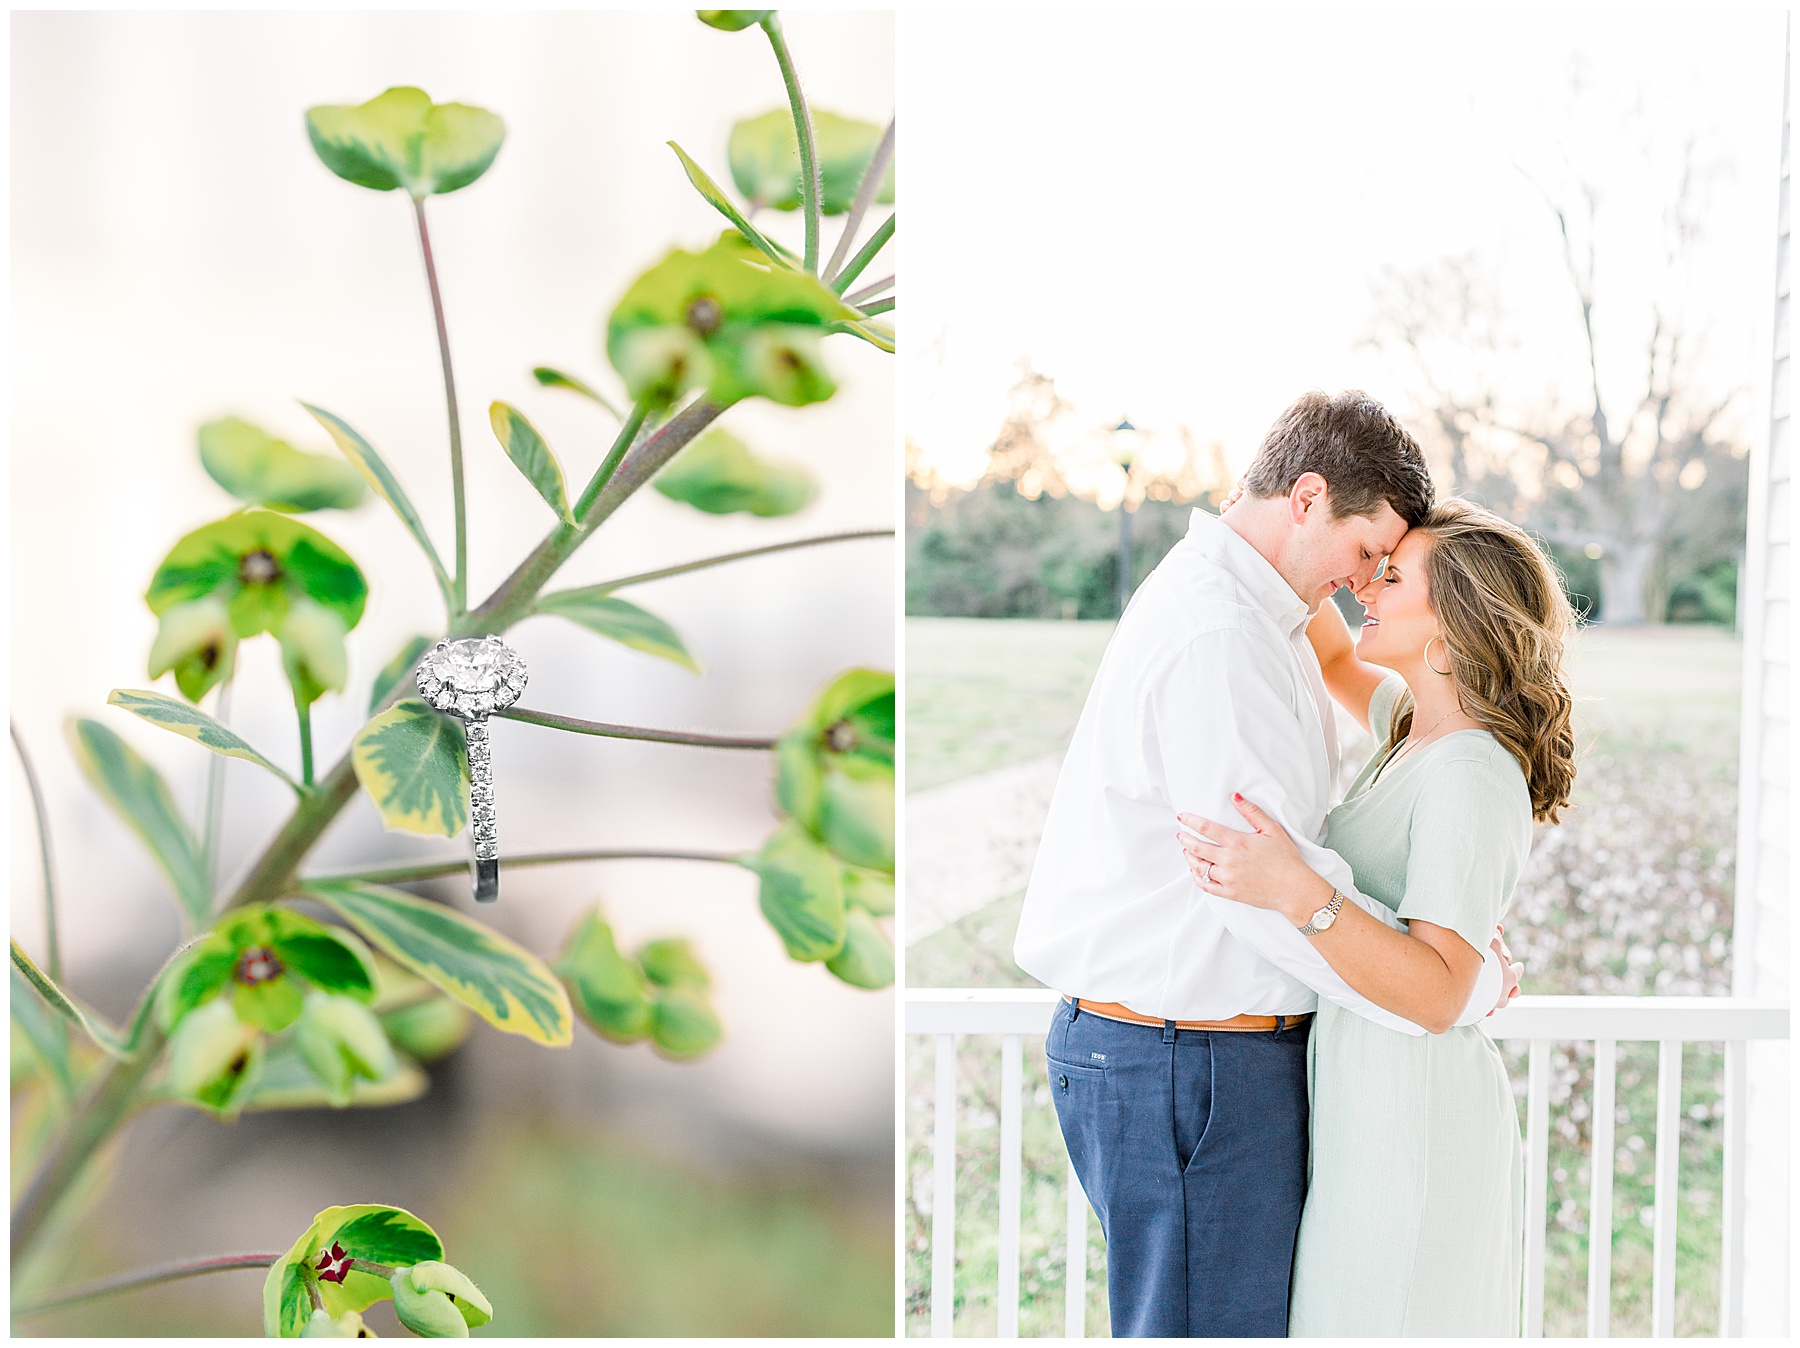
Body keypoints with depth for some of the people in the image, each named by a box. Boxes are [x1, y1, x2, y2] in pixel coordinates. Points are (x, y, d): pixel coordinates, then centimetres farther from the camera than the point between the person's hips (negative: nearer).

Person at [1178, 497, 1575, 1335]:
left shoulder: (1473, 779, -21)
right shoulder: (1420, 725, 6)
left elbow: (1436, 995, -27)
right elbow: (1337, 661, 26)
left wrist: (1297, 892, -39)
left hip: (1410, 1107, -9)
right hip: (1363, 1090, 9)